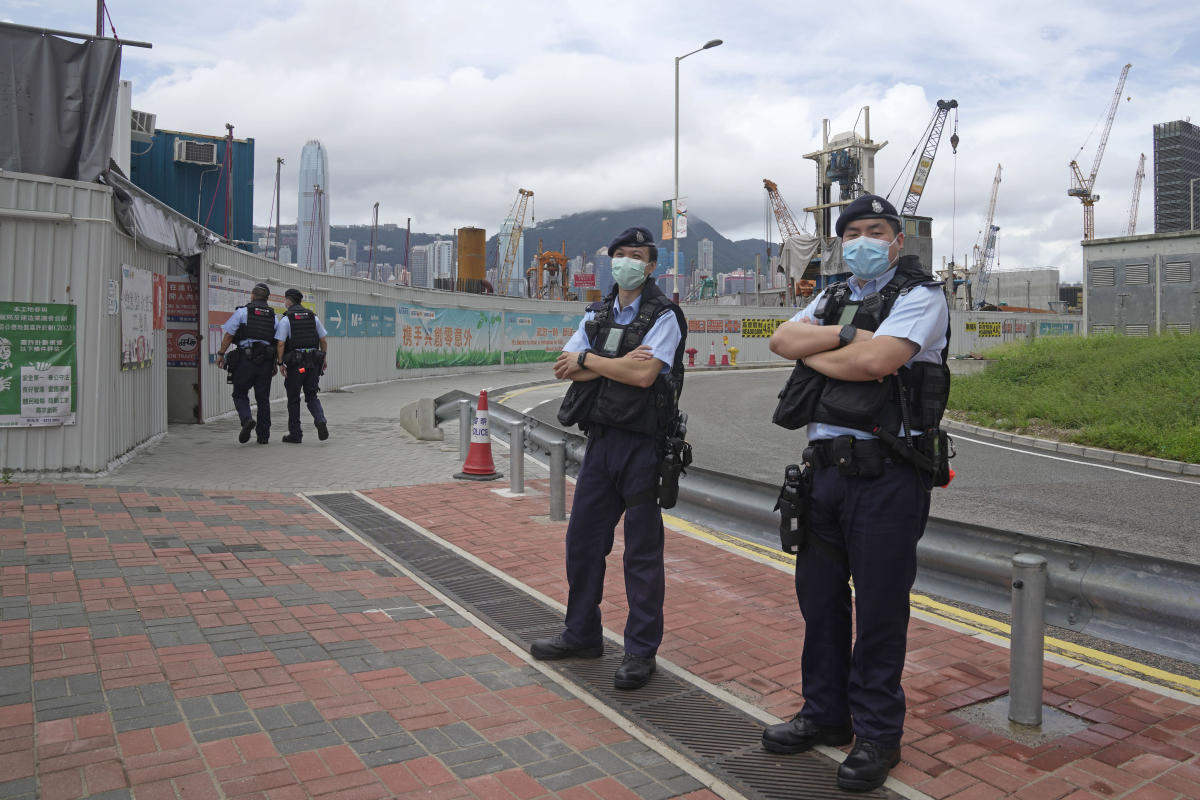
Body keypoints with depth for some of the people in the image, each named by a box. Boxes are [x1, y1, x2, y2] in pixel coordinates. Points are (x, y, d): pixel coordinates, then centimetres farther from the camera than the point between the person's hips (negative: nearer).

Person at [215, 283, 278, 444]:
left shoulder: (242, 312, 1)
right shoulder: (273, 316, 12)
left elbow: (229, 334, -2)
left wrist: (221, 354, 5)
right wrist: (276, 364, 17)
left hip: (245, 358, -3)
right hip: (266, 360, 3)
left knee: (240, 394, 9)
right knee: (263, 398, 8)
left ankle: (247, 419, -17)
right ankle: (263, 435, 9)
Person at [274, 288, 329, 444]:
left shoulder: (285, 318, -5)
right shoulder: (313, 316, 9)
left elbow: (280, 344, -12)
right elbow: (323, 341, 10)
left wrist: (280, 363, -6)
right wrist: (323, 359, 19)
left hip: (294, 363, -4)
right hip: (313, 363, 4)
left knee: (293, 399, 8)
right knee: (312, 396, 13)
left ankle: (295, 434, 11)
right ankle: (320, 421, -13)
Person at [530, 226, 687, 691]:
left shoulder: (664, 315, -5)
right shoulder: (597, 314, 14)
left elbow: (644, 374, -20)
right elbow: (565, 369, 2)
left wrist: (587, 359, -8)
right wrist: (617, 363, -12)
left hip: (642, 444, -6)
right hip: (600, 439, 6)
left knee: (642, 549, 1)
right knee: (583, 538, 11)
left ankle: (641, 650, 13)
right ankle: (582, 635, 28)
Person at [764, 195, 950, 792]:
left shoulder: (921, 296, -4)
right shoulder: (833, 299, 18)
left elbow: (872, 361, -20)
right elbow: (782, 339, 2)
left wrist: (814, 355, -4)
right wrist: (845, 331, -12)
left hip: (885, 474, -7)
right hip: (825, 468, 7)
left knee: (879, 609, 1)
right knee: (819, 596, 14)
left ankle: (877, 736, 18)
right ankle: (826, 715, 31)